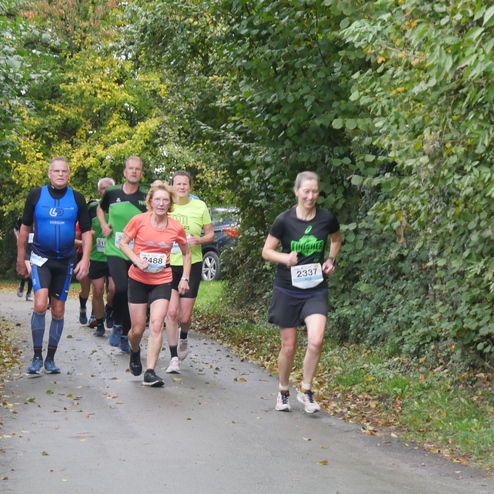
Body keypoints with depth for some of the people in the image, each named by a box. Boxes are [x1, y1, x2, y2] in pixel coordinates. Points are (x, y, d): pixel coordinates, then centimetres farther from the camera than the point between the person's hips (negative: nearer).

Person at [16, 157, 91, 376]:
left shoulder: (77, 199, -2)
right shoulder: (36, 195, -4)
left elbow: (86, 232, 2)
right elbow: (24, 228, 4)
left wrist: (85, 259, -9)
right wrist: (20, 260, 5)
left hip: (65, 261, 2)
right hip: (41, 258, -2)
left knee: (58, 311, 7)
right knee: (40, 305, -19)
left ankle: (50, 358, 19)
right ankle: (37, 356, -7)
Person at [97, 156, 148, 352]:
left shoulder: (146, 198, -1)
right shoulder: (112, 193, 1)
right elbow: (100, 209, 21)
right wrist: (104, 225, 4)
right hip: (115, 250, -1)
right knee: (121, 288, -20)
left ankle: (125, 336, 19)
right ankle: (117, 326, 3)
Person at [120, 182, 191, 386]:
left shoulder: (176, 228, -4)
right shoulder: (139, 220, -8)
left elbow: (186, 253, 11)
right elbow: (123, 243, 1)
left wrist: (185, 278, 3)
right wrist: (137, 260, -16)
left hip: (162, 281, 0)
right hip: (138, 279, 0)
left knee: (156, 325, -15)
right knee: (137, 329, 5)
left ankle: (150, 372, -12)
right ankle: (135, 352, 40)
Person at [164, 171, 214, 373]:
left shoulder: (200, 206, 0)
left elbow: (210, 233, 7)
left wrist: (199, 240, -13)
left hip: (192, 264, 0)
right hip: (168, 264, 0)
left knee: (184, 316, 2)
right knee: (171, 312, -8)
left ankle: (184, 338, 38)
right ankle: (174, 358, 3)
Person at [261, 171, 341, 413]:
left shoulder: (327, 219, -4)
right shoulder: (284, 220, -9)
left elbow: (336, 239, 18)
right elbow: (267, 251, 0)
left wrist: (331, 260, 2)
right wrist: (284, 258, -19)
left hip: (316, 290, 1)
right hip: (287, 290, -1)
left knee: (316, 340, -18)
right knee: (289, 346, 5)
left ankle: (305, 390, 3)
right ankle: (283, 391, 29)